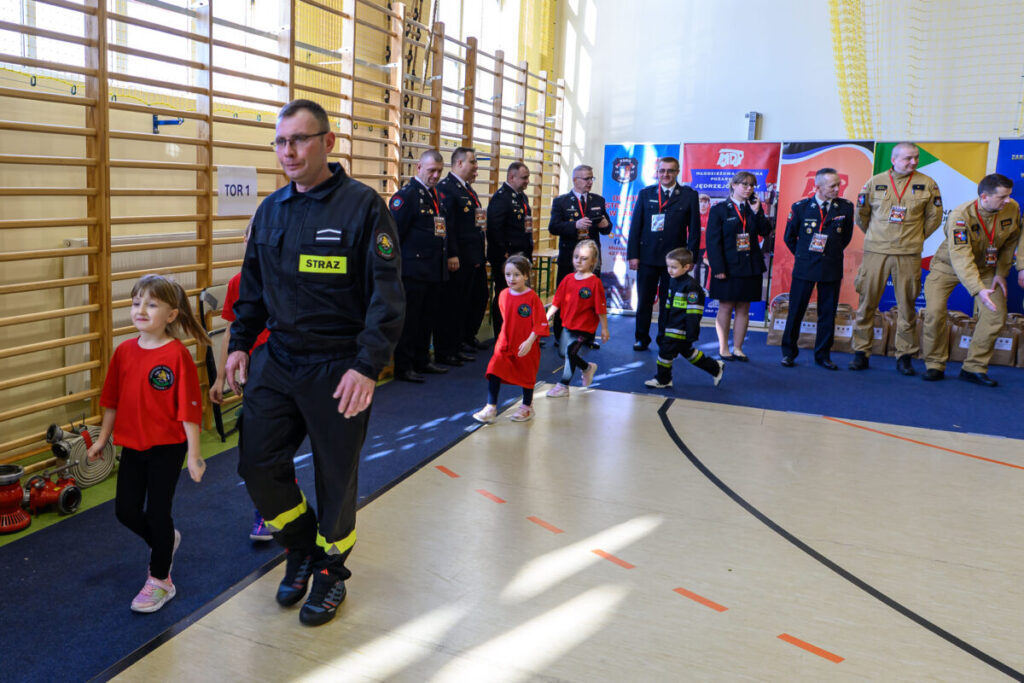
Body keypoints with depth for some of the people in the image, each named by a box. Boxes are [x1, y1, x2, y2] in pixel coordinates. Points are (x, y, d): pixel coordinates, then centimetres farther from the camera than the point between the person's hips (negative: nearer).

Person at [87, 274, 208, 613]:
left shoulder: (177, 354, -16)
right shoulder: (124, 351, 1)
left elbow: (189, 408, -16)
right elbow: (113, 400, 11)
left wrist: (193, 454, -16)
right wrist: (102, 438, 14)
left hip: (167, 447, -6)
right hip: (132, 445, 6)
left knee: (157, 511, 3)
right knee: (125, 510, 11)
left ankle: (160, 580, 21)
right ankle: (165, 541, 41)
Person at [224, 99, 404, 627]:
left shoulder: (363, 205, -11)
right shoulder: (270, 211, 8)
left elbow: (386, 294, -14)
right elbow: (253, 286, 19)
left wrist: (368, 365, -21)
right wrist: (240, 343, 10)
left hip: (338, 370, -5)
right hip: (277, 361, 5)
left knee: (335, 477, 8)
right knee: (257, 464, 4)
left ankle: (330, 569, 32)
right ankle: (301, 547, 31)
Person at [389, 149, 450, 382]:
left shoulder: (436, 195, 16)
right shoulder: (406, 194, -10)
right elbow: (395, 232, -13)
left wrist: (447, 257, 16)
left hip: (434, 270, 8)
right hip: (414, 270, -8)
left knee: (428, 318, 15)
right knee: (408, 319, -1)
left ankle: (422, 361, 26)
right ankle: (403, 367, 6)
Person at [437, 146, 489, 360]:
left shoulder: (468, 188, 18)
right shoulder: (445, 188, -13)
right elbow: (446, 224, -19)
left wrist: (484, 220, 10)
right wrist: (452, 255, -23)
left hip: (476, 257, 10)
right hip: (459, 259, -10)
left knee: (479, 298, 18)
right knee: (455, 303, -3)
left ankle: (468, 337, 35)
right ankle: (449, 349, 6)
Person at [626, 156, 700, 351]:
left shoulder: (689, 195, 2)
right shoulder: (645, 194, 6)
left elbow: (694, 229, 2)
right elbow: (635, 226, 5)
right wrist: (632, 255, -2)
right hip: (647, 257, 1)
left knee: (668, 302, 8)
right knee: (644, 300, 7)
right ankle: (642, 338, 19)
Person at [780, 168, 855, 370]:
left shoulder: (846, 207, 0)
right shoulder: (801, 207, -3)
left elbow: (846, 236, 15)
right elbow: (789, 237, 10)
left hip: (832, 269, 1)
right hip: (804, 268, -1)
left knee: (828, 313, 6)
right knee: (796, 310, 3)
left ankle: (823, 355, 17)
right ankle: (788, 352, 15)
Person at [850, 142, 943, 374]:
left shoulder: (927, 184, 5)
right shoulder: (875, 182, 4)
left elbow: (934, 217, 12)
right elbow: (861, 214, 14)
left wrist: (916, 238, 14)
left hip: (909, 254, 0)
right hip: (876, 251, 0)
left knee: (907, 305, 3)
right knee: (867, 302, 1)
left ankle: (904, 356, 11)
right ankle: (861, 352, 10)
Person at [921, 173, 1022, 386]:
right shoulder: (960, 215, -31)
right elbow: (961, 257, -38)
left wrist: (1001, 272, -3)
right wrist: (978, 289, -47)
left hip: (986, 267, 4)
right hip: (948, 265, -4)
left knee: (996, 315, -10)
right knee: (934, 312, -18)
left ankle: (974, 368, 2)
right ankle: (935, 366, -1)